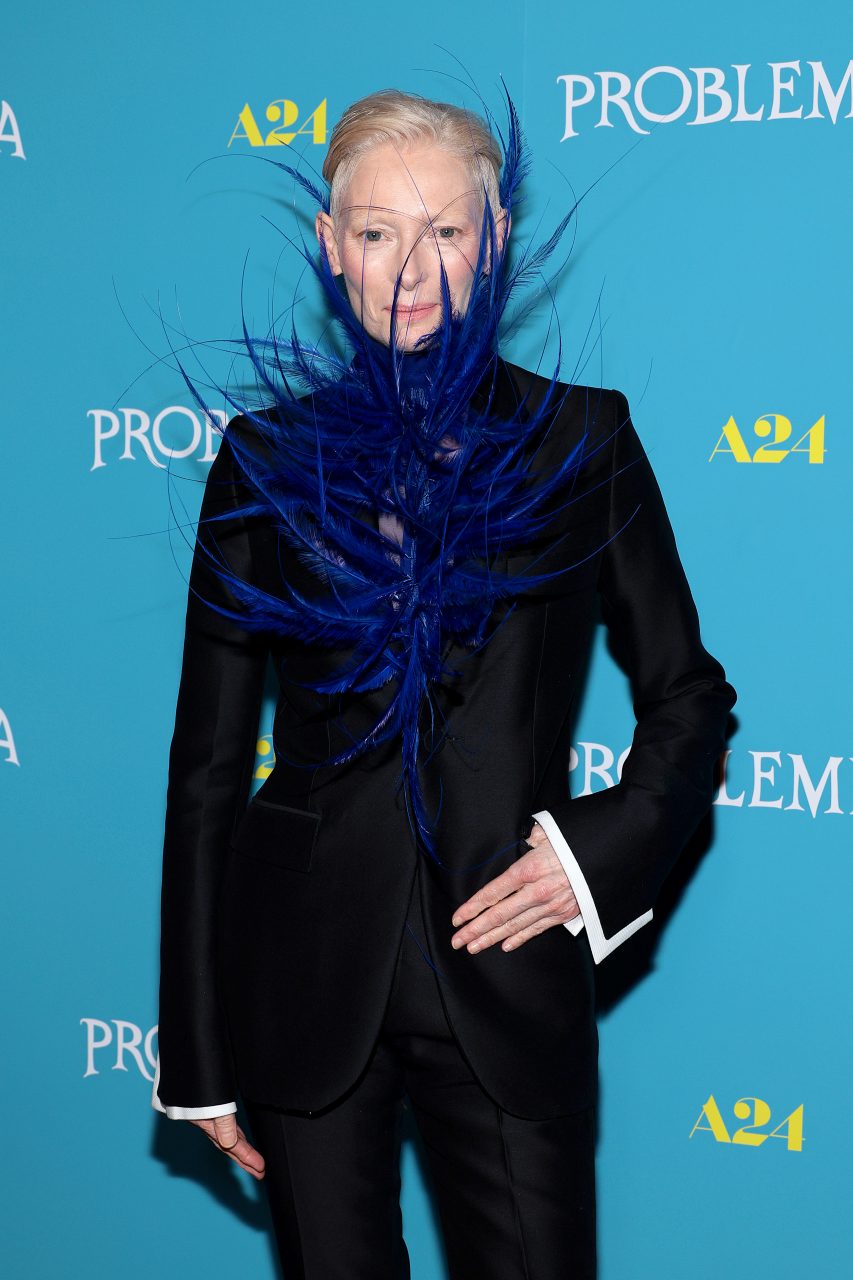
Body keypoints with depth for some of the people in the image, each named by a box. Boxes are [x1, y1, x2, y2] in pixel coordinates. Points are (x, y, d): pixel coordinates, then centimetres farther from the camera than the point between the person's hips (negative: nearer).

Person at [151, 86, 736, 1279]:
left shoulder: (581, 439, 3)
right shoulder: (267, 456, 4)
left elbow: (689, 696, 11)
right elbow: (207, 759, 5)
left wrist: (608, 849, -9)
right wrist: (197, 1047, 2)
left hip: (507, 985, 0)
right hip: (306, 981, 1)